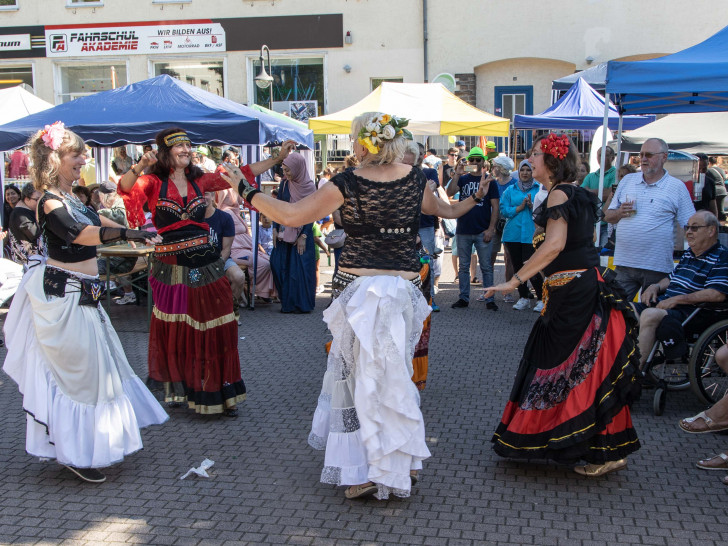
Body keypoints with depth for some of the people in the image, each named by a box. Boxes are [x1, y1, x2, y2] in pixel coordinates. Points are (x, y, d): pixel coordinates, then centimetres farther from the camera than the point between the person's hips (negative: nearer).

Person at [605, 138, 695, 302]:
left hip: (657, 267, -3)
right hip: (624, 263, 3)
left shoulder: (677, 187, 2)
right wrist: (619, 213, -6)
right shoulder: (627, 181, 13)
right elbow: (608, 217, 16)